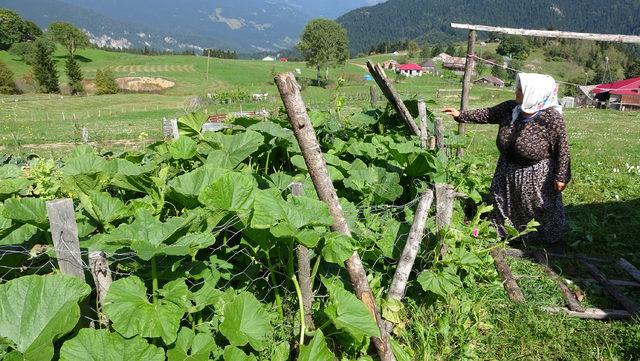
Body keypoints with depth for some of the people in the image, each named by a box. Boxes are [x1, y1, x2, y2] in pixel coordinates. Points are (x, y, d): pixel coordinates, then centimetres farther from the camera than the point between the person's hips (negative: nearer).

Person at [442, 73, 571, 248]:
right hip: (508, 170, 6)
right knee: (504, 204, 22)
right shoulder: (510, 108, -9)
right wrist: (461, 115, -1)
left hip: (537, 175, -6)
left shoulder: (552, 118, -26)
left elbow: (562, 149, -21)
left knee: (544, 207, 12)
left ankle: (552, 240, 36)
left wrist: (561, 176, -19)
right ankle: (502, 233, 45)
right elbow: (487, 114, 3)